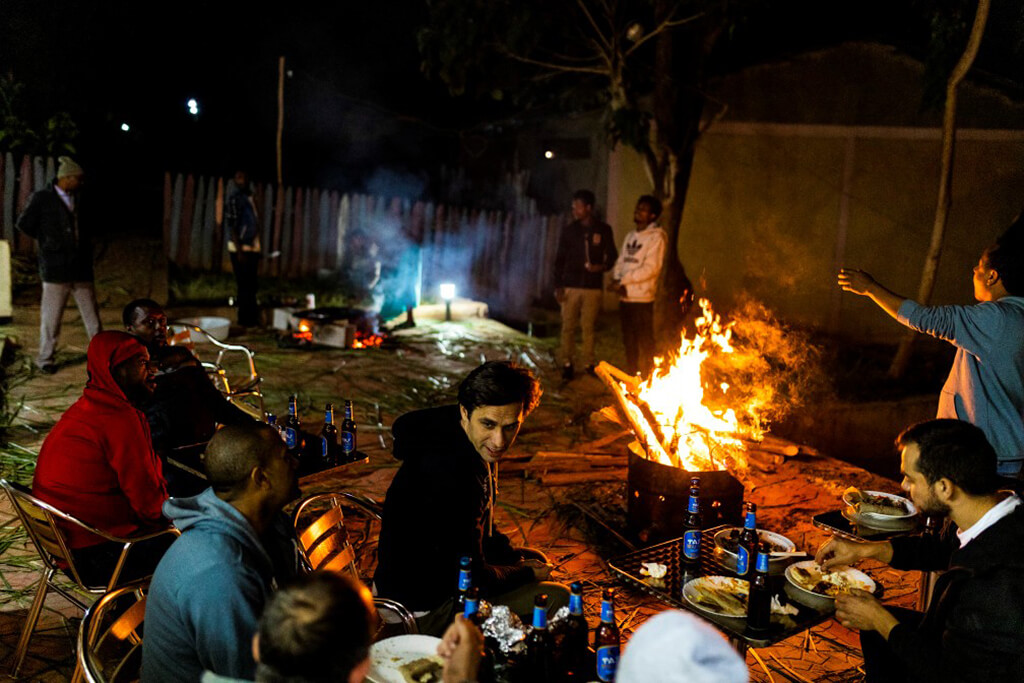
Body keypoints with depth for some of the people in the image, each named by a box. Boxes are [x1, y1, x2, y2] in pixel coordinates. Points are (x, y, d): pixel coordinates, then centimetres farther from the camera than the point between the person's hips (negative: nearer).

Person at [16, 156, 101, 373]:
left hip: (81, 267, 5)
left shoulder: (80, 200, 11)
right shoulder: (42, 198, -4)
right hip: (55, 269, -4)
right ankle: (45, 359, 15)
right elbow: (24, 224, -2)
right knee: (51, 316, 3)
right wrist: (48, 241, 3)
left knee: (92, 314, 7)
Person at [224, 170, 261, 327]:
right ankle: (245, 319, 1)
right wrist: (239, 251, -21)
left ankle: (251, 319, 20)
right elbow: (232, 227, -16)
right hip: (241, 249, -9)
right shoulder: (235, 199, -11)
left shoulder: (248, 197, 15)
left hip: (252, 248, 9)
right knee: (245, 286, -5)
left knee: (252, 285, 13)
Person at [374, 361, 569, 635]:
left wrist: (513, 554, 2)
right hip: (425, 611, -10)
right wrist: (527, 574, -9)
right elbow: (472, 576, -25)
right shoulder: (449, 470, -33)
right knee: (557, 598, -10)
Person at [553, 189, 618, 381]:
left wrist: (603, 266, -12)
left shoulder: (604, 230, 5)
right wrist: (558, 285, -3)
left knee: (589, 327, 3)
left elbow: (611, 255, 10)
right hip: (570, 286, 0)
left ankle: (589, 363, 13)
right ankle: (568, 364, 8)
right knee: (568, 326, -1)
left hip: (593, 287, 0)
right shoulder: (568, 230, 5)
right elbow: (559, 259, 5)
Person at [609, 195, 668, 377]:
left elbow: (651, 268, -15)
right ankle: (631, 375, 23)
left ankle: (647, 376, 3)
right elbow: (620, 262, 15)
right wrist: (617, 280, -6)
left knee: (645, 341, -3)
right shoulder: (630, 236, 17)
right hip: (625, 297, 7)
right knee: (629, 340, 13)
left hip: (642, 298, -7)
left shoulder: (656, 237, -6)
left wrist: (623, 281, -15)